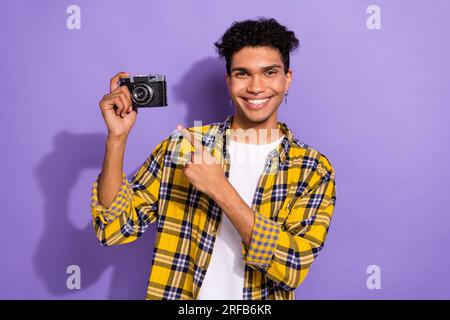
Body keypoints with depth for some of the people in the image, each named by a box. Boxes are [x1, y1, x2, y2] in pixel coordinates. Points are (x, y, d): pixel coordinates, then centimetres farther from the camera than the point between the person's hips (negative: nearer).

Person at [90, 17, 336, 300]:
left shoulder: (315, 170, -5)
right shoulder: (182, 145, -3)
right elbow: (114, 229, -6)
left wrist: (220, 188, -22)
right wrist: (117, 138, -16)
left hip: (261, 296, 0)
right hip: (177, 294, 1)